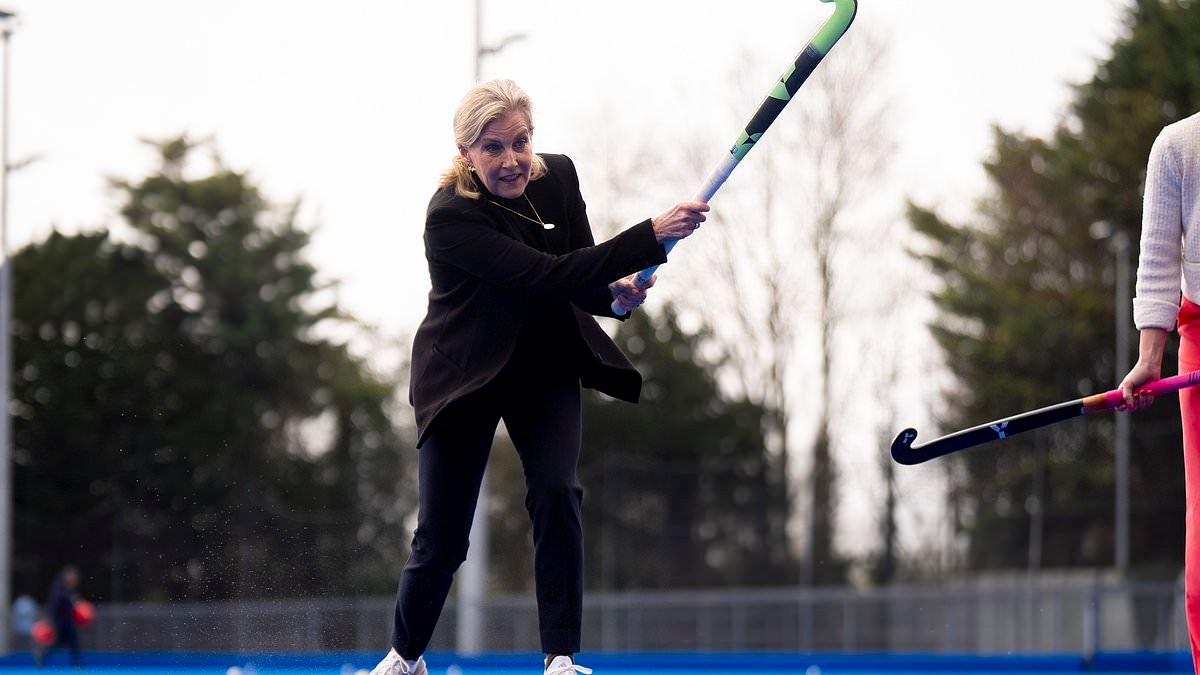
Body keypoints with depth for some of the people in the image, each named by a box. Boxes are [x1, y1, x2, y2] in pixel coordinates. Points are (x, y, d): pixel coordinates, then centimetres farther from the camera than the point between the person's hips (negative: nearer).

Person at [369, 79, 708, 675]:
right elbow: (548, 274, -37)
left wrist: (616, 291, -26)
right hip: (466, 375, -4)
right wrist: (651, 237, -43)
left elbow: (579, 279, -1)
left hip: (546, 368, 4)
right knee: (441, 537, -2)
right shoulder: (451, 217, -29)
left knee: (557, 496, -19)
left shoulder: (557, 178, -10)